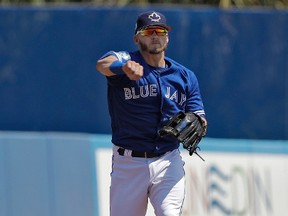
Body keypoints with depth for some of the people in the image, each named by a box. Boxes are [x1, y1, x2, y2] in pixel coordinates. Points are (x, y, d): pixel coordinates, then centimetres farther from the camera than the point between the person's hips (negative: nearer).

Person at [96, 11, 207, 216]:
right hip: (128, 164, -1)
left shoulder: (185, 76, 9)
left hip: (168, 163, 1)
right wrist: (124, 67, -51)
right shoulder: (124, 60, -3)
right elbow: (103, 64, -27)